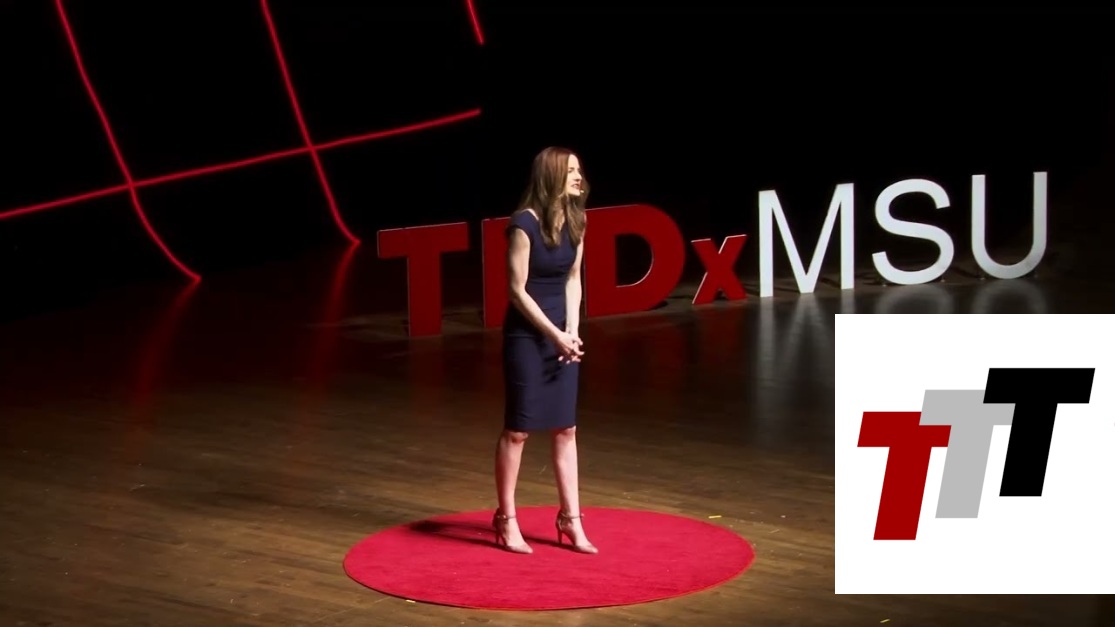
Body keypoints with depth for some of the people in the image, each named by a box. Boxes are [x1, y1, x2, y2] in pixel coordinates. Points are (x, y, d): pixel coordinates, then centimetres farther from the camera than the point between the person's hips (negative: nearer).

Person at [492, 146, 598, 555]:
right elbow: (518, 290, -15)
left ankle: (570, 518, 16)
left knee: (565, 428, 9)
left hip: (562, 334, 6)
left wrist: (572, 331, -3)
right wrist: (554, 334, -15)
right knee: (518, 429, 1)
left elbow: (572, 279, 9)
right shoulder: (525, 224, -18)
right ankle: (506, 519, 12)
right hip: (526, 336, -6)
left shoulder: (575, 222, 2)